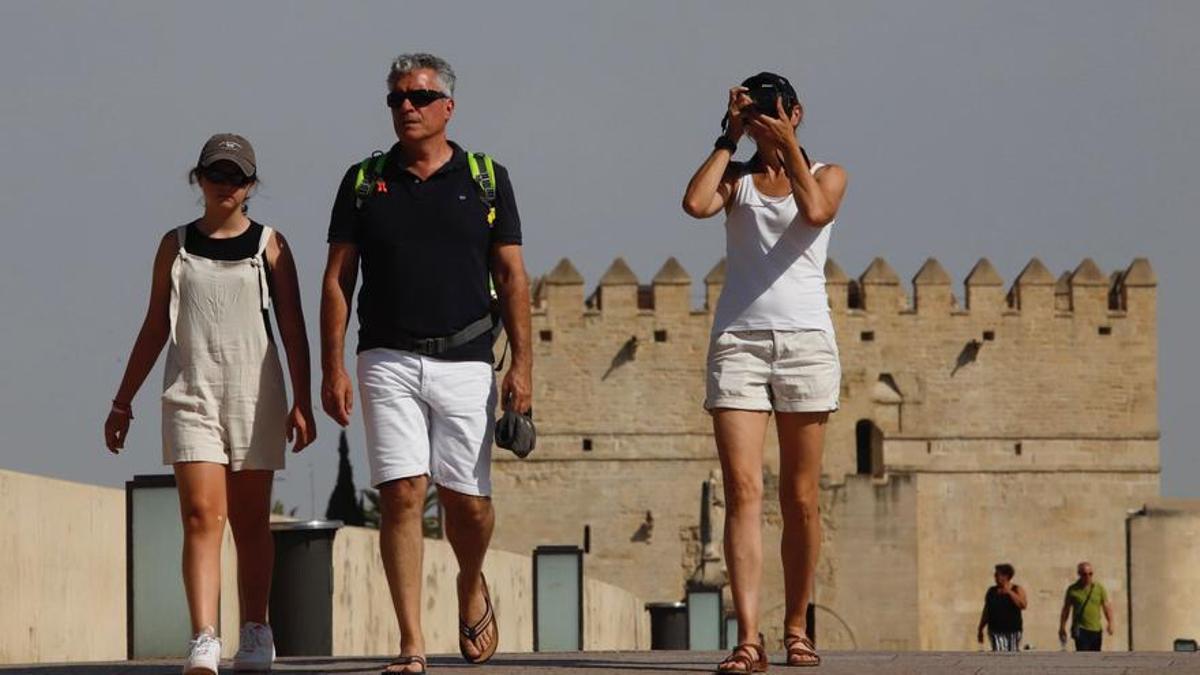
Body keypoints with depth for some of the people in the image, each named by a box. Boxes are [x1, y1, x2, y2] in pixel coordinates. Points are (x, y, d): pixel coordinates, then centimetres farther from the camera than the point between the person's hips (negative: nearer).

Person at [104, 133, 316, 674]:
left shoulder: (269, 245, 5)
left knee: (250, 523, 6)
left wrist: (302, 402, -3)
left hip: (254, 396, 0)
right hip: (191, 394, 0)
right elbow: (155, 328, 14)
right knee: (201, 517, -13)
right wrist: (123, 401, 12)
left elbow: (293, 329, 4)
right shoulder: (176, 245, 10)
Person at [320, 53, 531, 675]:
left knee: (467, 500, 1)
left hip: (464, 362, 0)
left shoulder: (487, 180, 7)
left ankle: (472, 586, 33)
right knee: (401, 495, -8)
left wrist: (522, 364, -3)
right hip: (388, 361, 0)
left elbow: (512, 277, 6)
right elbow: (337, 279, 7)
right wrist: (333, 368, -1)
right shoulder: (363, 181, 8)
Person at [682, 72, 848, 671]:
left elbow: (816, 212, -13)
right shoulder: (736, 178, 12)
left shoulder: (826, 174, 10)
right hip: (738, 340, 0)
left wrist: (788, 145, -8)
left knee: (799, 498, 4)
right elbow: (696, 203, -10)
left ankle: (796, 626, 18)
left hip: (804, 340, 0)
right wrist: (728, 139, 0)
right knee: (742, 491, -12)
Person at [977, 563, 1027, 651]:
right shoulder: (991, 592, 9)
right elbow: (986, 612, 13)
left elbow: (1023, 605, -15)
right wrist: (980, 630, 11)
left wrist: (1009, 592, -16)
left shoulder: (1017, 590, 2)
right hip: (996, 630, 0)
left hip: (1013, 631, 0)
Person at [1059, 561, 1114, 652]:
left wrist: (1110, 623, -6)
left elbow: (1106, 606, 6)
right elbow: (1066, 609, 8)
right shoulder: (1073, 590, 0)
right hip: (1080, 630, -3)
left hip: (1096, 630, 3)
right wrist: (1062, 628, 8)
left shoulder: (1099, 588, 5)